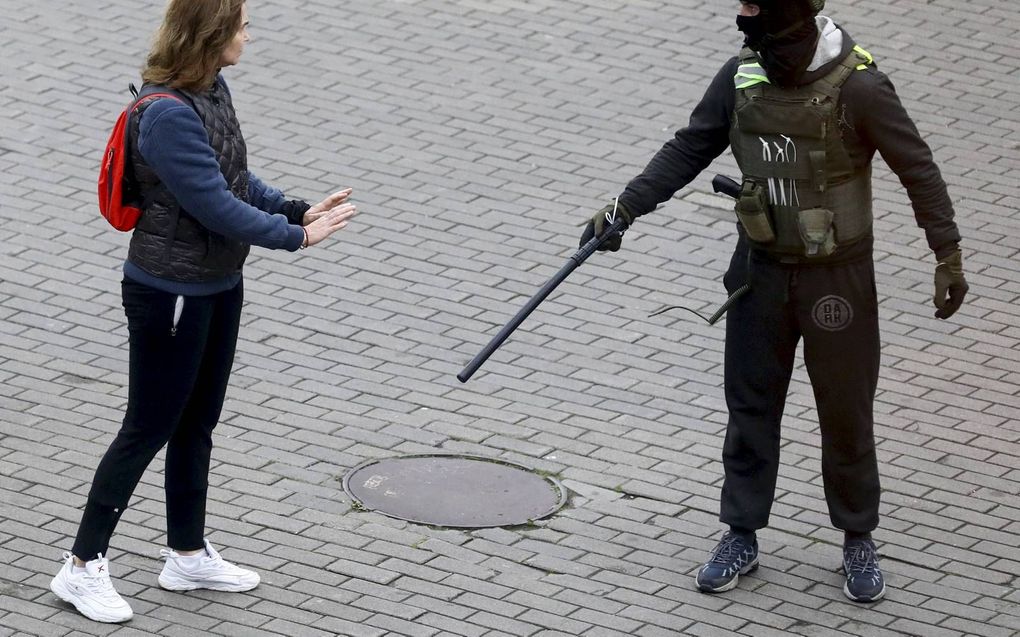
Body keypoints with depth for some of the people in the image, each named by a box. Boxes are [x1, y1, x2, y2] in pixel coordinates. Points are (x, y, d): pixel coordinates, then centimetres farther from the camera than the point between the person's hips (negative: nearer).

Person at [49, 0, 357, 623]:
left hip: (219, 285, 9)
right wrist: (296, 236, -19)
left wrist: (298, 209, -4)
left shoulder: (212, 90, 3)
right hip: (170, 294, -9)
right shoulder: (167, 115, -27)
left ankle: (188, 554, 32)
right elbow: (215, 205, -26)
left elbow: (238, 178, 10)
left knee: (197, 424, 18)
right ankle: (84, 566, 12)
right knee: (148, 429, 1)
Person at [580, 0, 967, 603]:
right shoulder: (742, 77, -7)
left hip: (838, 276, -4)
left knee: (846, 411, 8)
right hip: (762, 270, 4)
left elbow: (918, 168, -14)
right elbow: (689, 150, 3)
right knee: (750, 405, 10)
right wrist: (624, 208, -5)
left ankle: (859, 541, 24)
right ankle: (741, 537, 23)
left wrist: (949, 257, -13)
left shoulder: (858, 86, -21)